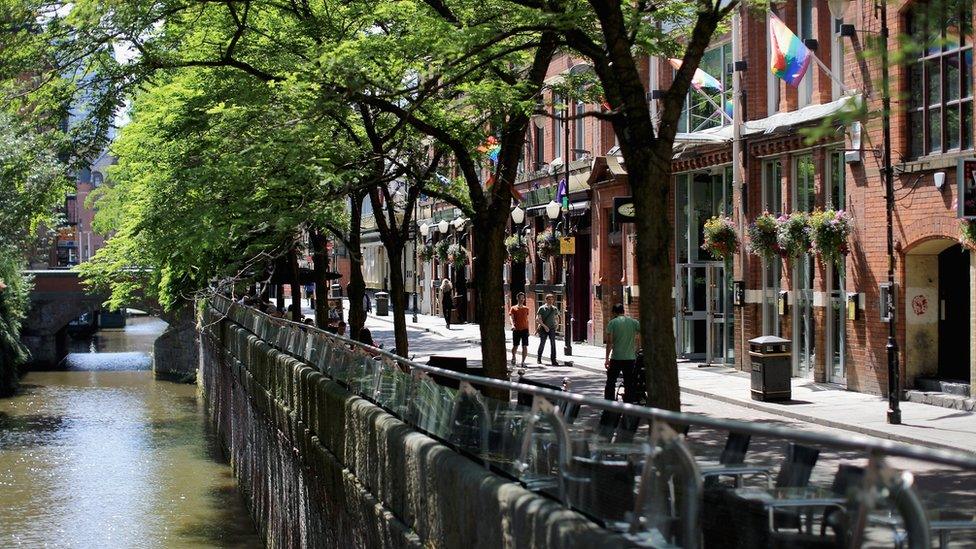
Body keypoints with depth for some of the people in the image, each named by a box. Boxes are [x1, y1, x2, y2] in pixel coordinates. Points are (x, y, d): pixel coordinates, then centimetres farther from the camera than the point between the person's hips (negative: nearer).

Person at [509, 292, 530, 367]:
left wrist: (528, 330, 14)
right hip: (516, 330, -2)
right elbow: (512, 318, -7)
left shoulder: (526, 309, 11)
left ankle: (523, 362, -1)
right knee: (515, 346, 5)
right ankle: (513, 357, 34)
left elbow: (527, 320, 16)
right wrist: (513, 325, -26)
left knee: (525, 346, -5)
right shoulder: (513, 308, 3)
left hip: (524, 329, 2)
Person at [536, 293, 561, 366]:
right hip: (543, 328, -3)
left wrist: (557, 324, 7)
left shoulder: (555, 309, 10)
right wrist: (544, 326, -16)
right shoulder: (542, 308, -3)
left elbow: (557, 318, 24)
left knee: (553, 344, -6)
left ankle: (553, 360, -7)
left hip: (552, 328, 3)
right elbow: (538, 319, -9)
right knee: (542, 343, 5)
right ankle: (539, 358, 24)